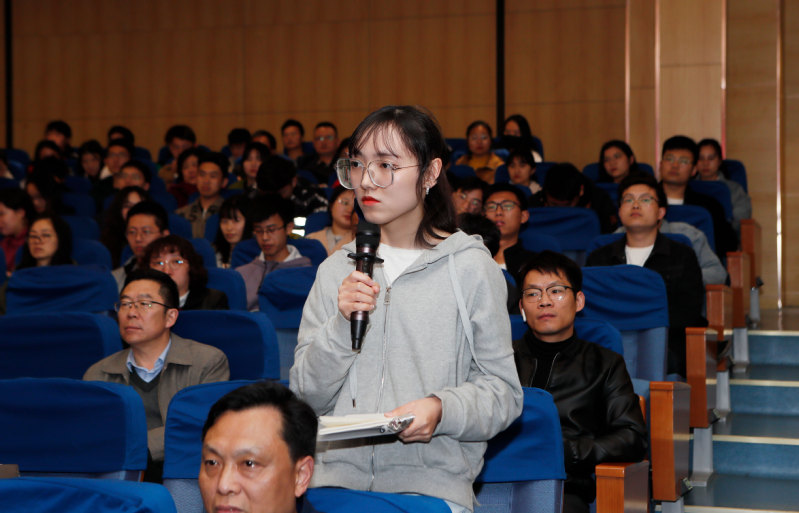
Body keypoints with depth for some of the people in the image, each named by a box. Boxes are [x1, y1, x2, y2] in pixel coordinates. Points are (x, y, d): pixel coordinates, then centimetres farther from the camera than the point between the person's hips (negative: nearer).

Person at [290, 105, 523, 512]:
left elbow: (502, 390, 0)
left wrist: (443, 409, -18)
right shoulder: (337, 269, 11)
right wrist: (342, 326, -6)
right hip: (338, 474, 3)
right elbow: (306, 394, 9)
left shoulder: (470, 267, 2)